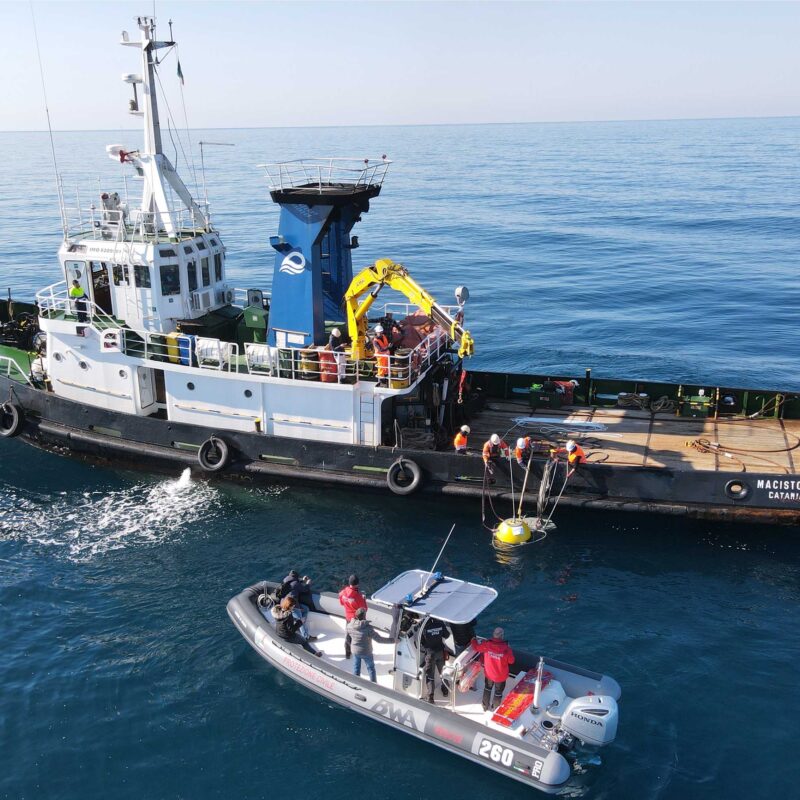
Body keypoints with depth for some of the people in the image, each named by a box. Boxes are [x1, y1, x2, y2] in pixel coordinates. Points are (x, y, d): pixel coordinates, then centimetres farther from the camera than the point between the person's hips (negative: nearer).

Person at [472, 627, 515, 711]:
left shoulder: (486, 645, -24)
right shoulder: (506, 648, -29)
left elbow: (476, 647, -5)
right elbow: (511, 661, -15)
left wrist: (474, 640, 16)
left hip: (489, 673, 2)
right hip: (501, 676, -2)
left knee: (487, 689, 30)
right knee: (498, 693, 22)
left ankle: (485, 706, 48)